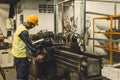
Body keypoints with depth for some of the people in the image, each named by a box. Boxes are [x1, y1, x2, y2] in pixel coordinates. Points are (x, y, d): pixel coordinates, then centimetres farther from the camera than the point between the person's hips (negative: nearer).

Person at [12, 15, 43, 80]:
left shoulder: (21, 26, 7)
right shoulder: (24, 31, -25)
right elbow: (29, 44, -23)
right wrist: (37, 55, -18)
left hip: (19, 53, 10)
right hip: (20, 55, -10)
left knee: (25, 72, 21)